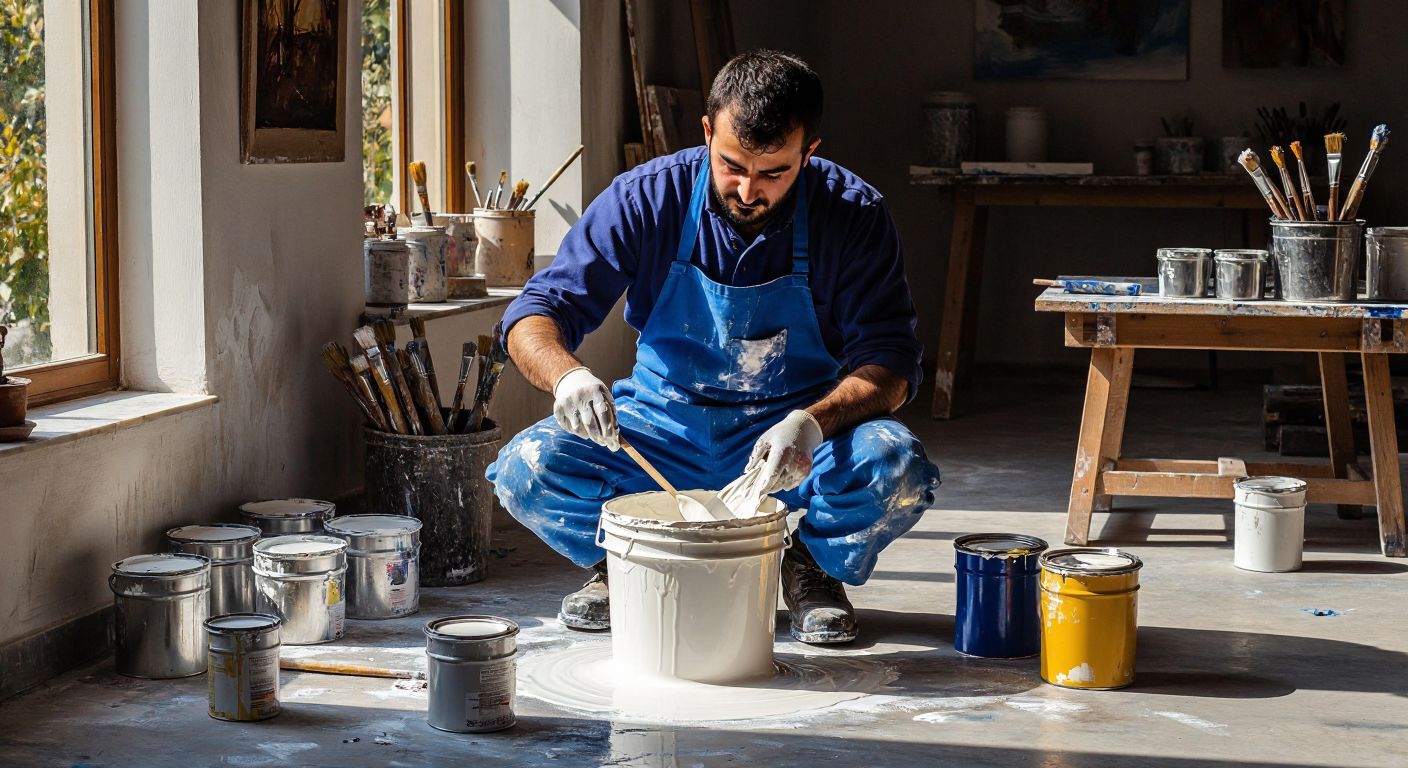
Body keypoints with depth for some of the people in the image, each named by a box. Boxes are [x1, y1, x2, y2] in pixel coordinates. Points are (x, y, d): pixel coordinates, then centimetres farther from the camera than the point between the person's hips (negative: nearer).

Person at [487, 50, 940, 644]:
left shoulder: (852, 213, -11)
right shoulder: (647, 197, -11)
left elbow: (890, 359, -13)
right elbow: (537, 312, -10)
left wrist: (813, 423, -35)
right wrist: (566, 374, -35)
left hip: (797, 441, -1)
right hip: (664, 432, 1)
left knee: (897, 469, -32)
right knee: (525, 470, -24)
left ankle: (811, 564, 3)